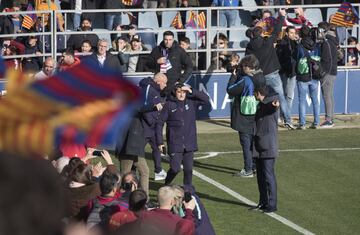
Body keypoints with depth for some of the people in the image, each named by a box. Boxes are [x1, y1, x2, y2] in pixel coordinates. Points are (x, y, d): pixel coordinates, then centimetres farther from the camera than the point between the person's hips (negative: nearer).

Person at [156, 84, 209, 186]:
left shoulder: (191, 102, 5)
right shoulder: (169, 105, -5)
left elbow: (206, 99, -1)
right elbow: (160, 123, -3)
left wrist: (192, 91, -11)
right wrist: (160, 142, -6)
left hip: (189, 143, 3)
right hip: (175, 143, -3)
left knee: (188, 169, 4)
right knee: (175, 168, -5)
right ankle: (166, 186, 20)